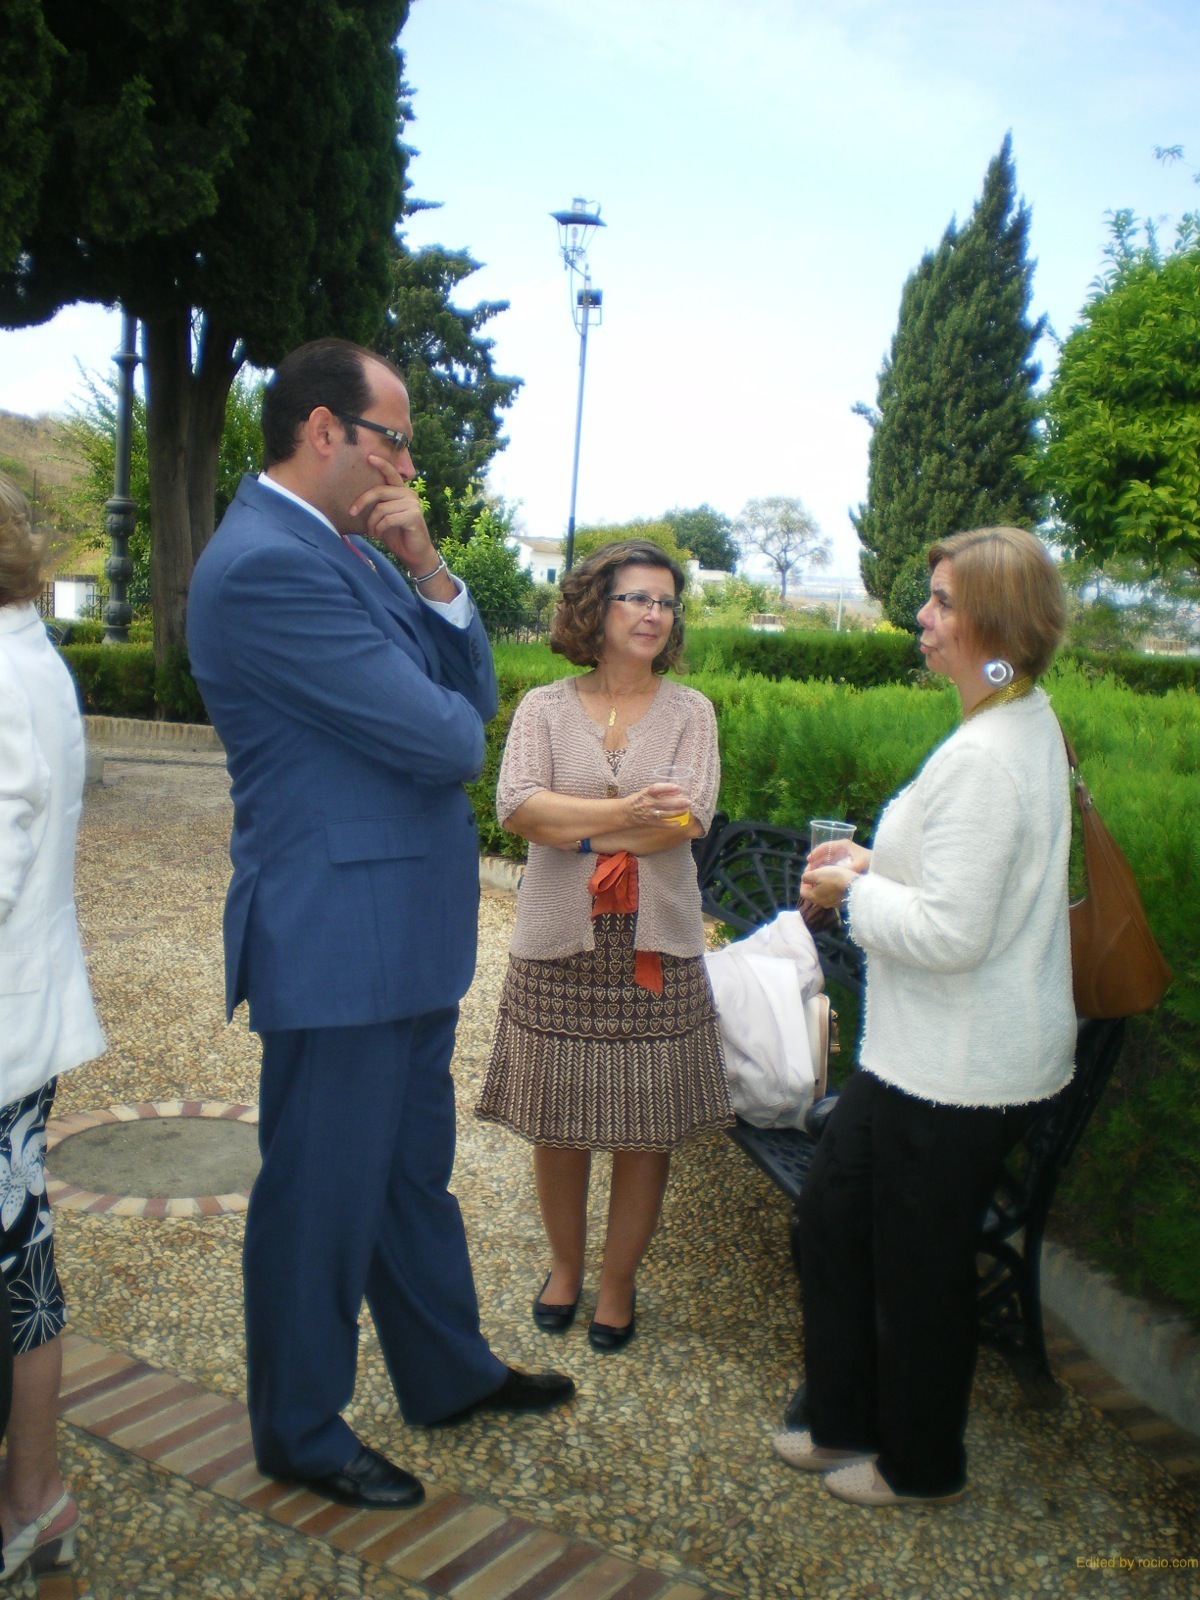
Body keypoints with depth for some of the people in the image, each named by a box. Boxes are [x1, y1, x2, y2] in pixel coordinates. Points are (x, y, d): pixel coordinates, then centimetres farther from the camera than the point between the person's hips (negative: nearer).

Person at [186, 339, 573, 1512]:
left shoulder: (346, 548, 12)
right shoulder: (265, 565, -21)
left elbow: (475, 692, 9)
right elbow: (440, 741, -23)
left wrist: (427, 570, -5)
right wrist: (445, 716, 0)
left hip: (404, 931, 10)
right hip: (336, 941, -10)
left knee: (415, 1171, 22)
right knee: (324, 1195, 8)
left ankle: (449, 1372, 41)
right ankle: (299, 1434, 29)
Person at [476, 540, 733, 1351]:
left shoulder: (690, 710, 4)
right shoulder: (544, 707, 3)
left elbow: (688, 820, -10)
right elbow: (517, 806, -12)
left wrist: (576, 828, -10)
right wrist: (626, 812, -20)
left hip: (657, 946, 0)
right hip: (560, 943, 0)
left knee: (647, 1129, 6)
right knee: (558, 1123, 9)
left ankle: (618, 1280, 27)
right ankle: (565, 1264, 33)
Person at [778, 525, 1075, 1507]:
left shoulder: (986, 757, -26)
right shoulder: (1027, 721, 7)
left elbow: (952, 933, -28)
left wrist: (857, 892, -12)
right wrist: (876, 862, 6)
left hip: (959, 1071, -10)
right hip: (927, 1049, 10)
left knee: (920, 1266, 10)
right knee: (836, 1209, 20)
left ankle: (921, 1467, 35)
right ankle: (848, 1421, 39)